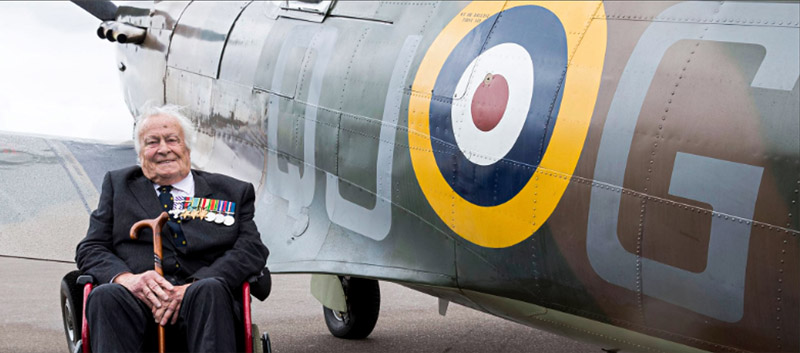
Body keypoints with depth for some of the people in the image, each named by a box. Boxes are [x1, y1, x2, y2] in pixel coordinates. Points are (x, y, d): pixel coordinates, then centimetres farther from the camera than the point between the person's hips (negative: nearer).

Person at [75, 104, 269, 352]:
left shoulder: (232, 192, 21)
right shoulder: (118, 185, 26)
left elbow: (252, 249, 5)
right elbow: (90, 249, 16)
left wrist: (195, 287, -13)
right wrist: (125, 278, -9)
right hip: (138, 301, 1)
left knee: (210, 290, -36)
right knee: (106, 296, -33)